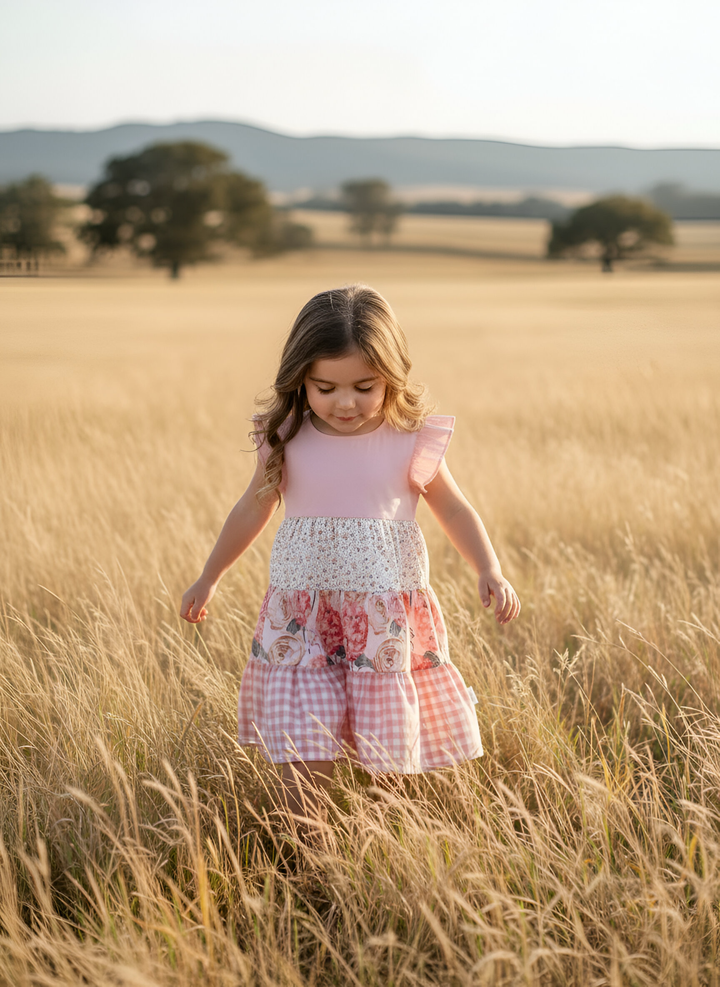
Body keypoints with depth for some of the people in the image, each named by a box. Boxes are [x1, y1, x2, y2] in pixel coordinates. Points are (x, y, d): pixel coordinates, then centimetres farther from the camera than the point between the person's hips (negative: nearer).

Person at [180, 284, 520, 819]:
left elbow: (454, 510, 9)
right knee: (305, 762, -7)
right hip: (302, 617, 1)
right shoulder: (287, 439, 0)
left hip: (388, 618, -1)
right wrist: (209, 578, 26)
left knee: (390, 754, 2)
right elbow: (253, 509, 15)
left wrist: (491, 572, -6)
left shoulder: (411, 441, -4)